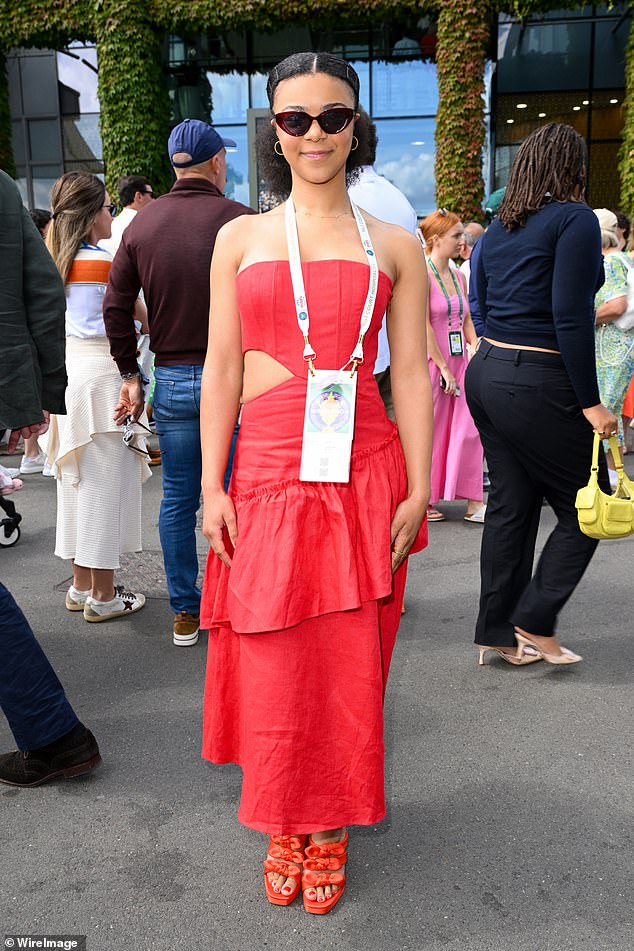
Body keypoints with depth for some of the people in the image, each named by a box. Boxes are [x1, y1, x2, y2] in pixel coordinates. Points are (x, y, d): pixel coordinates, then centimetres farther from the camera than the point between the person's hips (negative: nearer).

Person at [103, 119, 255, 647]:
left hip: (171, 381, 4)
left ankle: (186, 614, 21)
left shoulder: (142, 224, 5)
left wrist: (130, 374, 12)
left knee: (177, 501, 11)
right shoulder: (239, 220, -8)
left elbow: (116, 307, 5)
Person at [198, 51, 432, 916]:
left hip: (366, 475, 0)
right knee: (271, 666, 5)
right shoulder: (241, 239, 10)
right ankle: (285, 829, 29)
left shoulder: (392, 246, 8)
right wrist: (212, 486, 0)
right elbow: (222, 368, 6)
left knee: (349, 666, 7)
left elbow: (412, 373, 5)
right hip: (267, 473, 1)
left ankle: (331, 830, 29)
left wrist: (418, 489, -2)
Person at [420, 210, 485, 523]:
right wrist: (443, 368, -15)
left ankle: (474, 504, 8)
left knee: (468, 429, 3)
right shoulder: (423, 274, -10)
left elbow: (466, 321, 15)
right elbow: (424, 326, -15)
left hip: (458, 360, 7)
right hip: (431, 361, -7)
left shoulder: (458, 276, 13)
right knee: (430, 431, 3)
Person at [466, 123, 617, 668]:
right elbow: (571, 318, -17)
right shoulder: (575, 219, -9)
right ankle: (535, 622, 9)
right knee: (585, 508, 7)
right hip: (539, 383, -8)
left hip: (488, 372, 8)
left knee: (511, 504, 13)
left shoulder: (498, 228, 13)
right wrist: (590, 403, -14)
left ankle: (497, 633, 20)